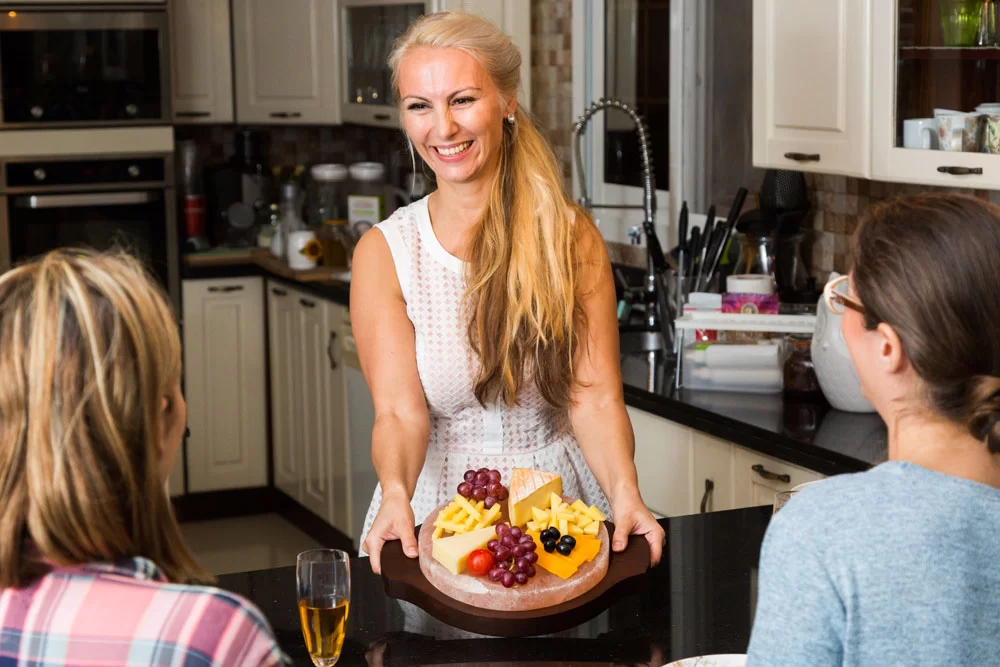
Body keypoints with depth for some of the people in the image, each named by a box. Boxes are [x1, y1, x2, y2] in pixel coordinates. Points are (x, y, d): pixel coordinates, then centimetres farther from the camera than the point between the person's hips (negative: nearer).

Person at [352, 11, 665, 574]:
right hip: (439, 499, 0)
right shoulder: (385, 253, -3)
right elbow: (400, 411, -11)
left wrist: (625, 495, -25)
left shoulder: (573, 238, 0)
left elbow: (595, 397, -7)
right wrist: (396, 494, -31)